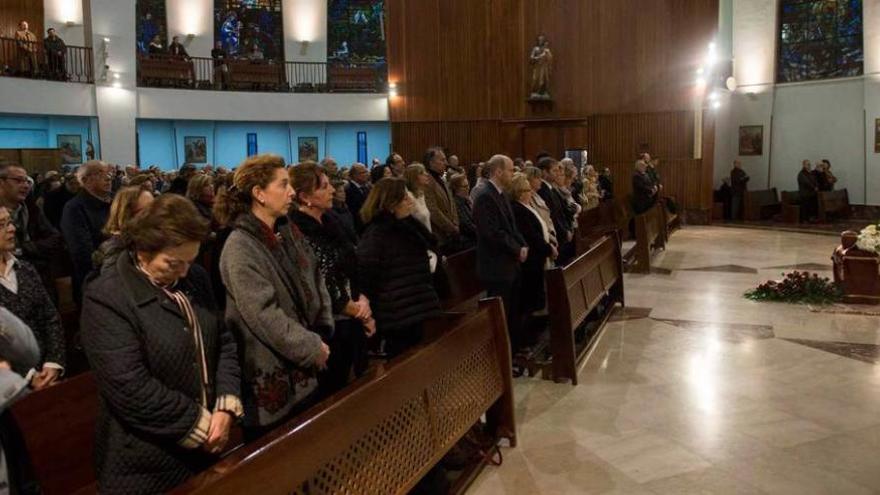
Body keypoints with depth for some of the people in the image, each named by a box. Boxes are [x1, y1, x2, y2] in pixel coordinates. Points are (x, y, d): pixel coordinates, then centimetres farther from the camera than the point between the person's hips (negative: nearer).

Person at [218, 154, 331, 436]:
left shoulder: (289, 232, 6)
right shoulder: (240, 248, -19)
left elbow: (315, 282, 11)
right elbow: (264, 315, -22)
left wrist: (322, 335, 0)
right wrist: (312, 348, -16)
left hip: (302, 369, 8)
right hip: (270, 376, -7)